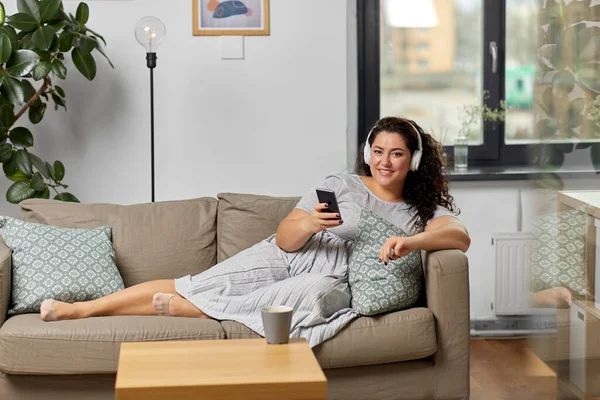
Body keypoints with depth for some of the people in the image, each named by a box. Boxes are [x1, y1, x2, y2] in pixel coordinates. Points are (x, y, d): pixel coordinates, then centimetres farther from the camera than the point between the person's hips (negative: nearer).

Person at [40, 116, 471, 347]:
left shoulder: (424, 210, 10)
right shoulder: (341, 186, 8)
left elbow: (459, 236, -11)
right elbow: (285, 239, 2)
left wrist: (410, 241, -28)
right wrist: (308, 223, -21)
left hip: (334, 283, -1)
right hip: (286, 259, 1)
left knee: (318, 293, -37)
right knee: (202, 282, -18)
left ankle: (177, 307, -26)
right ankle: (79, 309, -15)